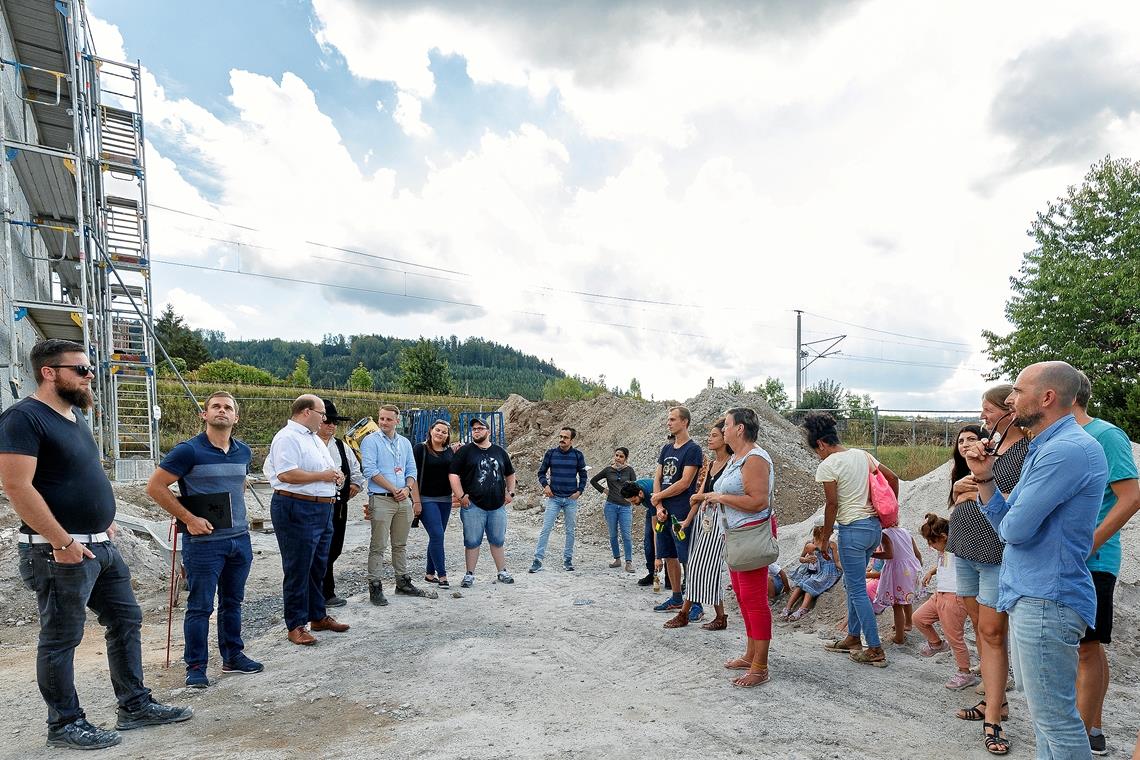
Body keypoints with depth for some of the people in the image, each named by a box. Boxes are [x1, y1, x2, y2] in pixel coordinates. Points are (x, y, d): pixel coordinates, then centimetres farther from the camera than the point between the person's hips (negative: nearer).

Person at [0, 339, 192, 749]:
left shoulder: (74, 415, 13)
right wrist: (63, 542, -22)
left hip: (101, 545, 9)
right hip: (61, 552, -9)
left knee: (126, 620, 13)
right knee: (61, 639, 5)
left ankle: (135, 705, 25)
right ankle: (64, 723, 21)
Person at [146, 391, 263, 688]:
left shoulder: (244, 452, 7)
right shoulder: (189, 450, -12)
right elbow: (155, 486, -11)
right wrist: (189, 518, -14)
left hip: (240, 539, 6)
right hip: (204, 540, -6)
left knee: (232, 602, 16)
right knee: (200, 606, 2)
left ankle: (233, 656, 29)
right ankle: (196, 667, 17)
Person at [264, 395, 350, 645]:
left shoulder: (314, 438, 19)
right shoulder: (287, 437, -13)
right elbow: (286, 474, -24)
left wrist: (335, 476, 3)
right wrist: (322, 476, -16)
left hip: (322, 510, 10)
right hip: (297, 510, -10)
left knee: (318, 567, 18)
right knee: (297, 570, 0)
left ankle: (318, 616, 30)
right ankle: (296, 625, 11)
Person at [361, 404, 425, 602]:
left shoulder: (405, 443, 14)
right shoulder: (371, 441, -4)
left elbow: (412, 470, 13)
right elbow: (370, 470, -12)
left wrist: (407, 489, -6)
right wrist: (393, 490, -12)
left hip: (404, 500, 6)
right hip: (381, 499, -5)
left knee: (400, 545, 15)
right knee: (378, 546, -3)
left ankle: (403, 582, 24)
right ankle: (375, 587, 4)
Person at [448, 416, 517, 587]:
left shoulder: (500, 451, 12)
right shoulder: (465, 451, 0)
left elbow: (510, 474, 23)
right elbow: (453, 474, -5)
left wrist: (510, 492, 12)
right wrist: (461, 496, -12)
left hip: (497, 505, 3)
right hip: (473, 505, -3)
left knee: (498, 540, 11)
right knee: (472, 541, 2)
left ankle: (502, 572, 23)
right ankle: (469, 575, 13)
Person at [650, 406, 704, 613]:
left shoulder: (693, 449, -9)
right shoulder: (666, 448, 14)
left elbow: (685, 483, -15)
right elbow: (657, 478, 11)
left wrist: (658, 497, -7)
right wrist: (659, 507, -3)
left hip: (682, 513, -8)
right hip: (664, 512, 8)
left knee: (687, 559, -3)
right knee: (669, 556, 14)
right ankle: (676, 599, 27)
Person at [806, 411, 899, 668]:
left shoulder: (827, 466, -13)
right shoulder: (862, 455, 10)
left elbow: (832, 505, -13)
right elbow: (893, 479, 15)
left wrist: (825, 539, -4)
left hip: (853, 530, -8)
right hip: (874, 526, 9)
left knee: (857, 590, 2)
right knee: (851, 583, 20)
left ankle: (876, 650, 7)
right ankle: (853, 638, 30)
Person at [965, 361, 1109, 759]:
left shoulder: (1067, 449, -21)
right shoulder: (1045, 448, 14)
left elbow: (1014, 529, -23)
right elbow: (1004, 523, 12)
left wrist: (1006, 520, 0)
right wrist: (984, 478, -1)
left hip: (1045, 600, -11)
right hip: (1034, 595, 11)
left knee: (1055, 717, 1)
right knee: (1044, 711, 22)